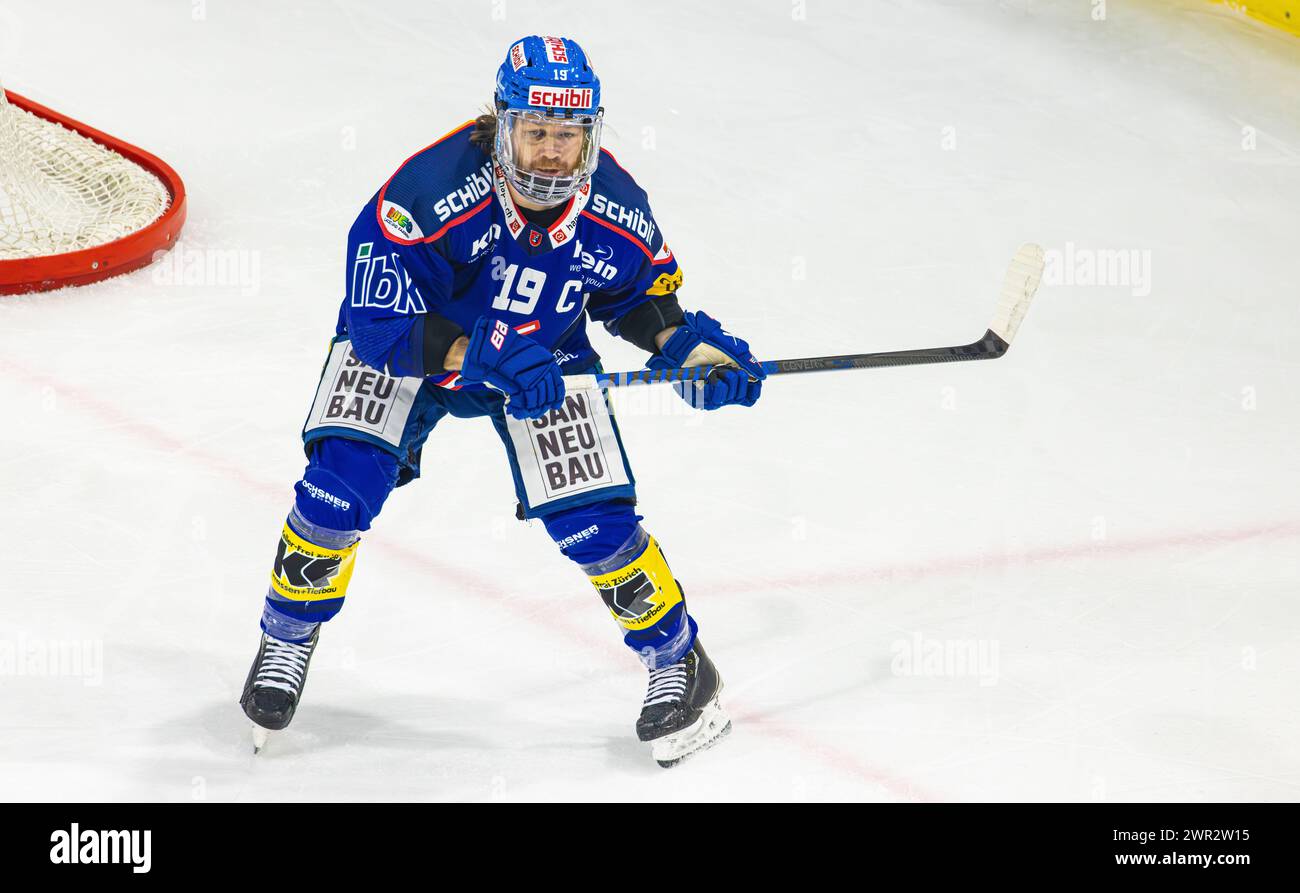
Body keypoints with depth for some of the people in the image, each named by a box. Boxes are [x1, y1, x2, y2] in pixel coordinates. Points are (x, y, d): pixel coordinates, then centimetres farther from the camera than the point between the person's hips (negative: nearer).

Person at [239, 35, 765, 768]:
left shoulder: (616, 211, -22)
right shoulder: (432, 189, -36)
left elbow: (642, 298, 1)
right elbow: (380, 320, -33)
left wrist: (695, 348, -16)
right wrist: (481, 359, -43)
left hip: (543, 356, 2)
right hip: (408, 339, -2)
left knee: (595, 520, -9)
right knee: (342, 484, -18)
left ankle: (680, 663, 16)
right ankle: (289, 639, 10)